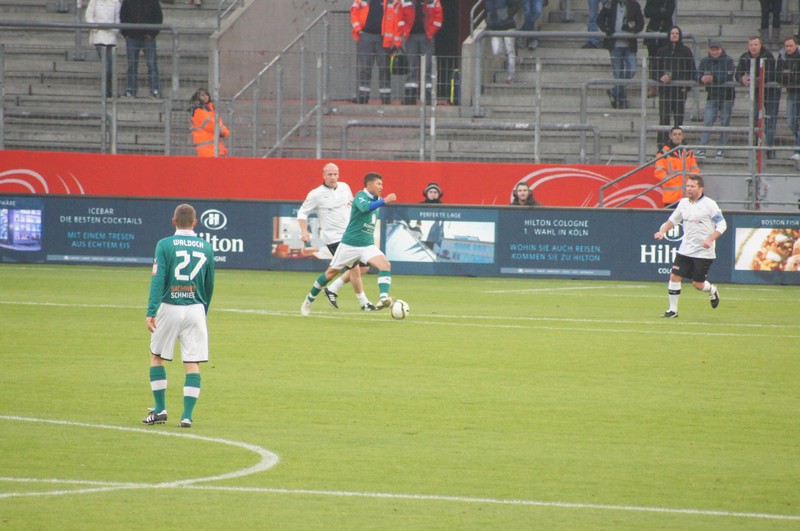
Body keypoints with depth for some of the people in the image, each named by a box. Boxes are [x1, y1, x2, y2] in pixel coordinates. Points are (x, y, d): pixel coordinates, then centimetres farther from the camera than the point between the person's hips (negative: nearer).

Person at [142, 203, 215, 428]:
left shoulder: (165, 245, -4)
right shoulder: (206, 247, 6)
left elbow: (158, 279, -13)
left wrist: (151, 312, -17)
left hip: (169, 308, -2)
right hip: (195, 309, 2)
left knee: (156, 356, 15)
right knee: (192, 363, 2)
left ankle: (160, 409, 13)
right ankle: (187, 415, -5)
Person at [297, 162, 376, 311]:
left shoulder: (344, 187, 6)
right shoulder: (316, 194, -9)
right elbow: (302, 212, 0)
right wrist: (304, 231, -13)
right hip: (334, 238, -7)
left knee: (364, 268, 8)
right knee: (355, 269, -13)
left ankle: (332, 289, 19)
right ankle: (364, 303, 2)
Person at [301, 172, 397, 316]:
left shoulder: (376, 200, 10)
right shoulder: (360, 196, -13)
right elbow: (365, 208, -37)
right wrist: (384, 201, -46)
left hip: (367, 246, 6)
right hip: (349, 244, -6)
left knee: (386, 265, -21)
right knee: (331, 272, 8)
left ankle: (383, 299, -34)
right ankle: (308, 300, 27)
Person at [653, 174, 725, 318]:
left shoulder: (709, 204, -10)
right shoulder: (683, 203, 6)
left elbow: (722, 224, -8)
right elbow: (673, 220, 20)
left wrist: (710, 240, -21)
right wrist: (663, 231, 2)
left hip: (703, 251, -5)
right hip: (685, 250, 5)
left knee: (698, 284, -3)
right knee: (674, 276, -6)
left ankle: (712, 290, 32)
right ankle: (673, 310, 4)